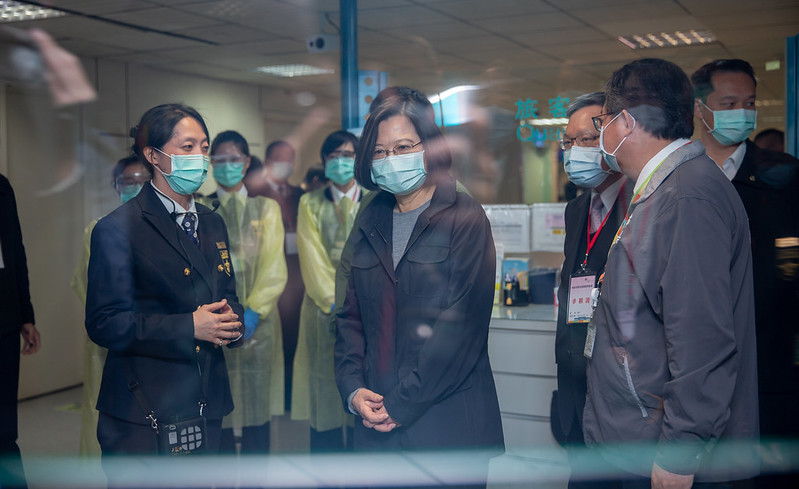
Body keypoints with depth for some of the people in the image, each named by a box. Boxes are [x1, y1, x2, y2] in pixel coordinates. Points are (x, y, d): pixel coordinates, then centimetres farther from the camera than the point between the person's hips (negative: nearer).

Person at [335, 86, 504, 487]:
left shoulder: (464, 220, -7)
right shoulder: (370, 224, 9)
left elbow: (460, 325, -13)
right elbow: (350, 315, 10)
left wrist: (403, 404, -13)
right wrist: (353, 389, -4)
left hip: (447, 421, -4)